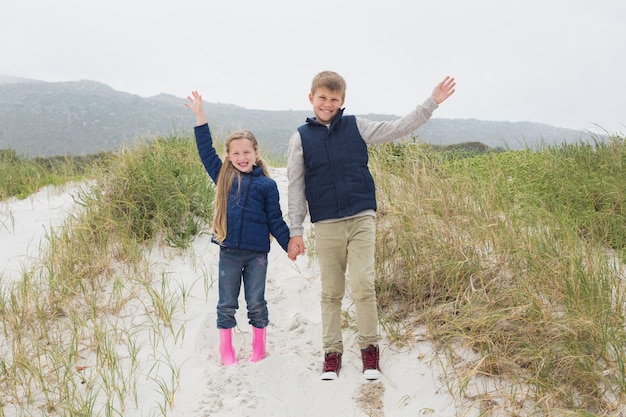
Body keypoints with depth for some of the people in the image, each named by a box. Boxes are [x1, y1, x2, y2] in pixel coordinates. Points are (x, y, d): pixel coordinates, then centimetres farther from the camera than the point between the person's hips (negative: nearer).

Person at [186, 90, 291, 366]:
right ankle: (226, 351, 21)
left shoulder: (267, 185, 0)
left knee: (256, 304, 8)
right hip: (229, 252, 2)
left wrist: (290, 244, -3)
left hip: (257, 252, -2)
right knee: (226, 304, 9)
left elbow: (275, 220, 3)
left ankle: (259, 348, 23)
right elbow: (206, 151, 6)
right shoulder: (224, 177, 5)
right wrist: (200, 116, 2)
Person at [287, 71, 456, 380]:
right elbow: (296, 187, 4)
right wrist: (295, 232, 2)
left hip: (361, 219, 0)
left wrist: (431, 102, 1)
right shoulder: (301, 137, 3)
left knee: (363, 285, -8)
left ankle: (369, 347, 11)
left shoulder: (356, 127, 5)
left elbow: (399, 128, 8)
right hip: (326, 225, 0)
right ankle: (332, 352, 20)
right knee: (331, 292, 6)